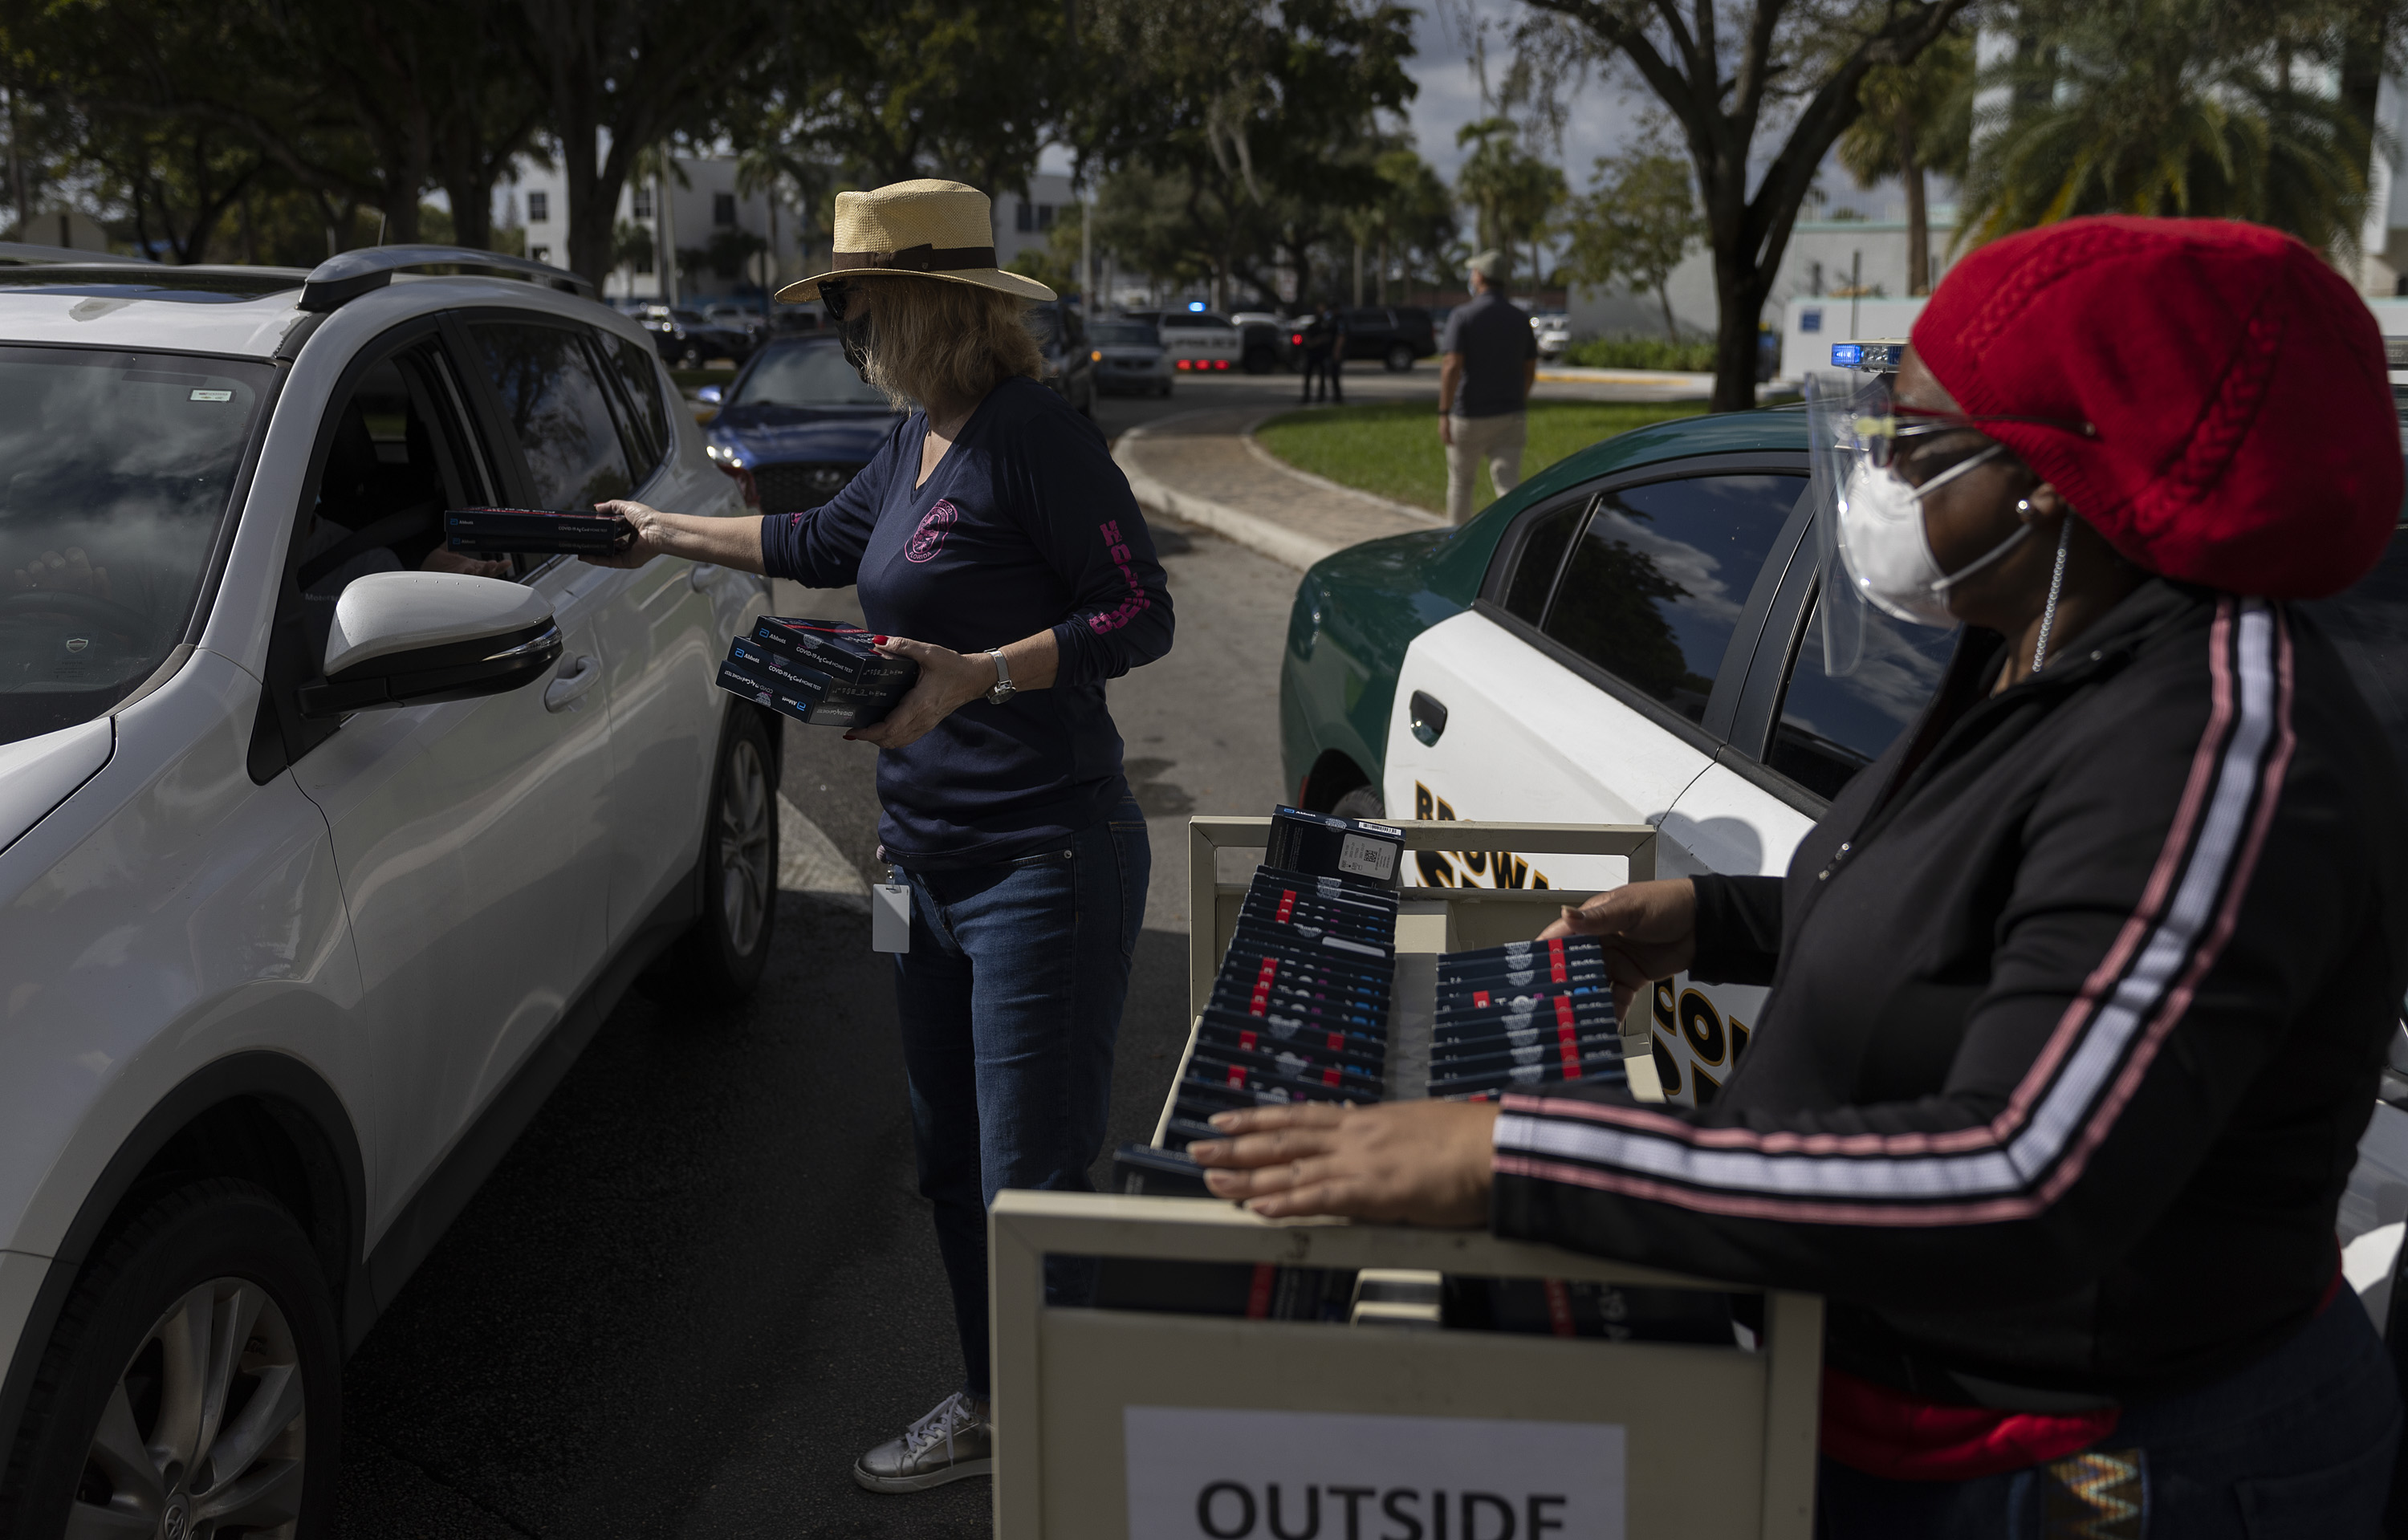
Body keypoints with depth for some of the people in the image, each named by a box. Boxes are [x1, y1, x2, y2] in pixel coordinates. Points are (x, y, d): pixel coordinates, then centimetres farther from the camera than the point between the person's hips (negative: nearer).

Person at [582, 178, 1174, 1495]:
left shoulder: (1031, 434, -15)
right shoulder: (920, 437, 13)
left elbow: (1142, 615, -17)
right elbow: (822, 544, 29)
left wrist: (975, 675, -26)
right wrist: (666, 532, 38)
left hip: (1044, 864, -9)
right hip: (931, 860, 9)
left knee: (1031, 1186, -5)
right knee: (952, 1162, 18)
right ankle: (992, 1409, 35)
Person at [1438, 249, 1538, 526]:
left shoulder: (1462, 316, -10)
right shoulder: (1520, 318, 5)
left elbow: (1452, 366, -19)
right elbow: (1530, 369, 11)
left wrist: (1443, 413, -18)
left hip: (1470, 414, -3)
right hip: (1511, 415, 3)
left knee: (1460, 481, 16)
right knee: (1509, 485, -3)